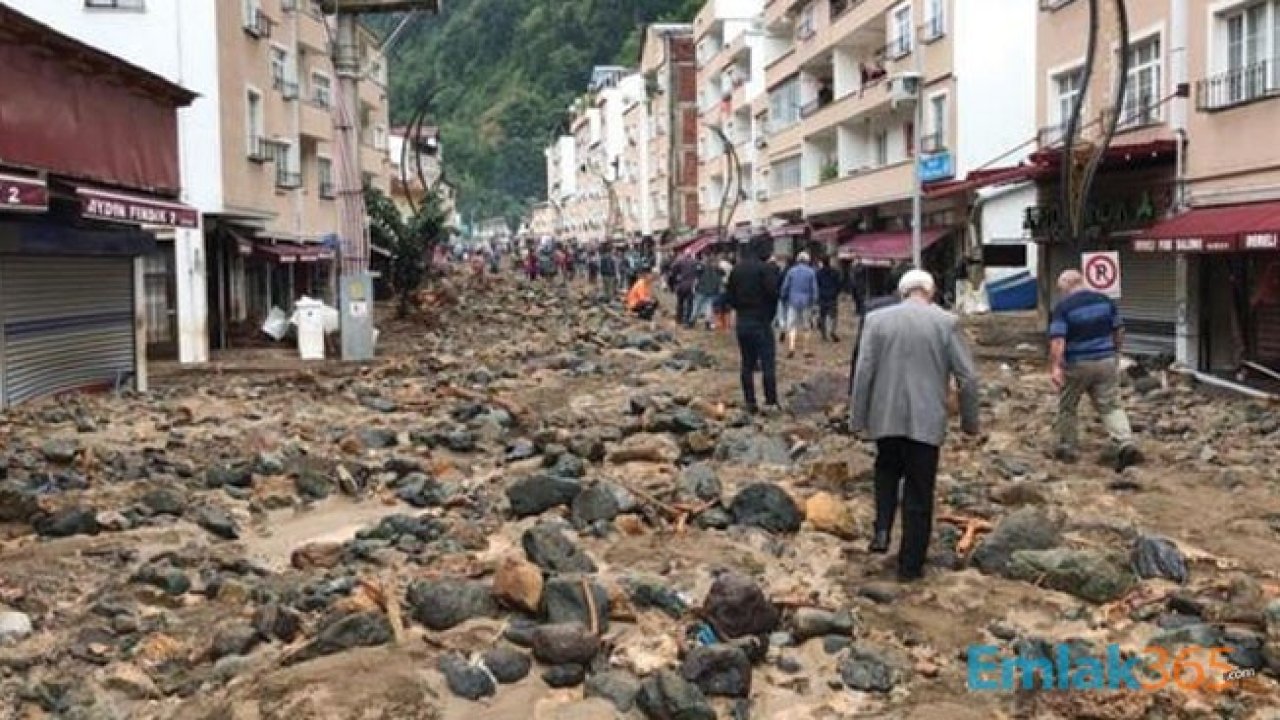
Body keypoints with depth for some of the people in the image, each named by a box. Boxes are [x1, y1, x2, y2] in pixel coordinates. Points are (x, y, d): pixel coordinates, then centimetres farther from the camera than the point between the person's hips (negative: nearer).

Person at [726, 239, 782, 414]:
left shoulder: (737, 268, 7)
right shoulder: (766, 268, -13)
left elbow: (729, 296, 9)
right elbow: (773, 293, -19)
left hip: (742, 322, 6)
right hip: (761, 322, -6)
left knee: (747, 365, 11)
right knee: (768, 364, -1)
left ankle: (750, 403, 12)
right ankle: (771, 402, -4)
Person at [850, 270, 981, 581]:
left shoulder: (877, 319, -1)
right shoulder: (947, 322, -3)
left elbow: (864, 372, -3)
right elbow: (967, 377, -3)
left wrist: (858, 418, 4)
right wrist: (970, 421, 8)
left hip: (885, 417, 1)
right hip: (926, 420, -1)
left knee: (887, 471, 26)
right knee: (919, 493, 9)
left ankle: (882, 530, 8)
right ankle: (911, 564, 14)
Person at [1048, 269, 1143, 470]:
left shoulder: (1063, 307, -10)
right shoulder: (1105, 301, 6)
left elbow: (1057, 341, -19)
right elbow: (1119, 332, 12)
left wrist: (1055, 367, -22)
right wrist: (1114, 353, 25)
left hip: (1077, 365, -4)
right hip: (1106, 362, 4)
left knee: (1067, 407, 14)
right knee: (1111, 406, 6)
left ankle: (1066, 448, 22)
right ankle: (1126, 444, -12)